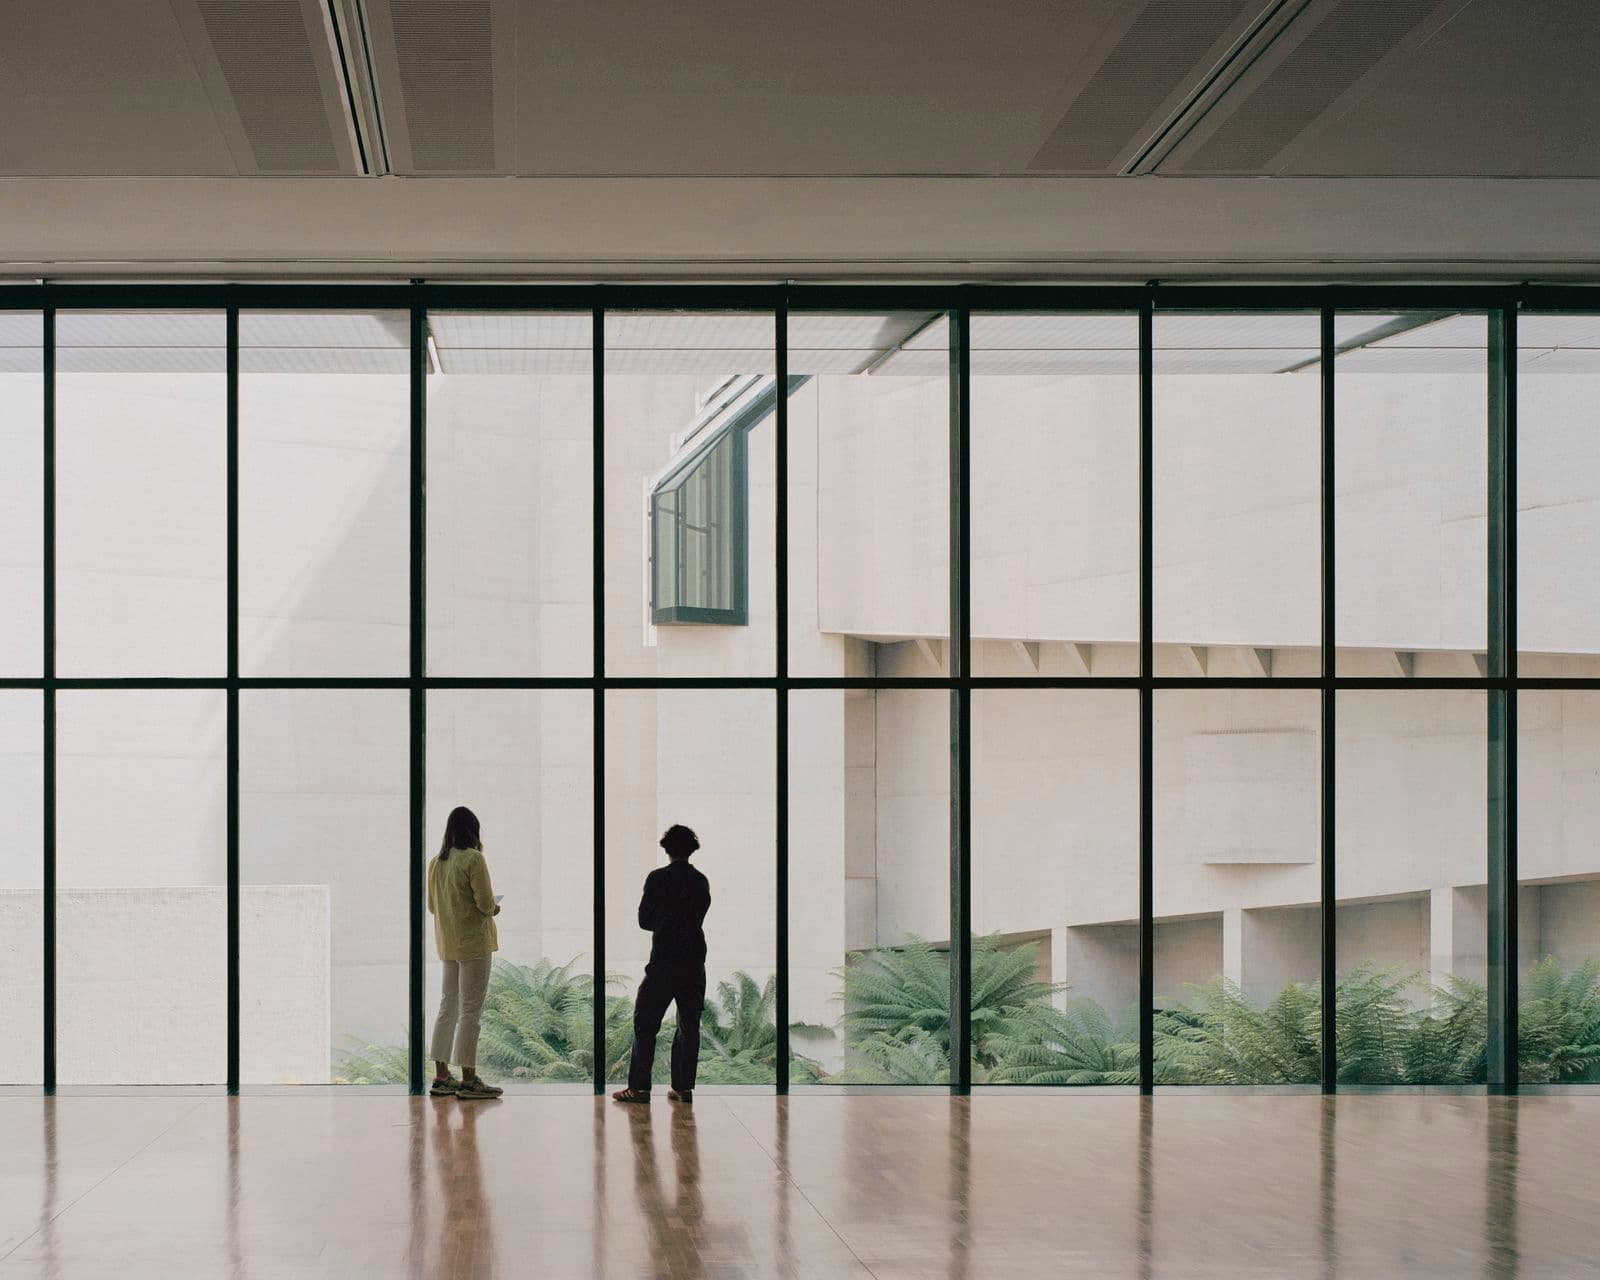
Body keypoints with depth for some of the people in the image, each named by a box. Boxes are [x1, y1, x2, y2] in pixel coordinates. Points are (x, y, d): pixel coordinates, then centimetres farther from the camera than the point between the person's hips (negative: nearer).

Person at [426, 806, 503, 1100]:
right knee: (470, 1009, -4)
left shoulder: (435, 862, 8)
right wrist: (493, 909, 4)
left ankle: (441, 1076, 15)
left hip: (447, 943, 7)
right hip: (474, 942, -7)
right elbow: (485, 902, -16)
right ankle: (468, 1079, -4)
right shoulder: (473, 859, -13)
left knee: (448, 1006, 13)